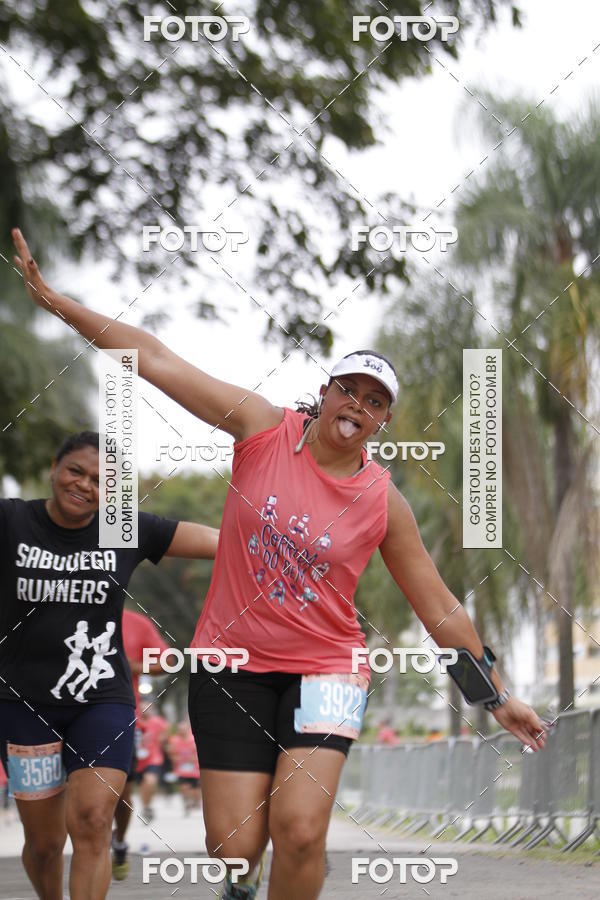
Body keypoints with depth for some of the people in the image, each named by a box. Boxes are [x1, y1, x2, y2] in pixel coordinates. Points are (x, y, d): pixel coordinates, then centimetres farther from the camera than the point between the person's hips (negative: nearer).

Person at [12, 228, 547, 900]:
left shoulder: (383, 502, -2)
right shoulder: (264, 428, -3)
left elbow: (440, 610, 6)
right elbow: (154, 360, -4)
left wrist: (498, 696, 6)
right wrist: (54, 299, -5)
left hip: (326, 668, 0)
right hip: (232, 662, 0)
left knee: (299, 831, -21)